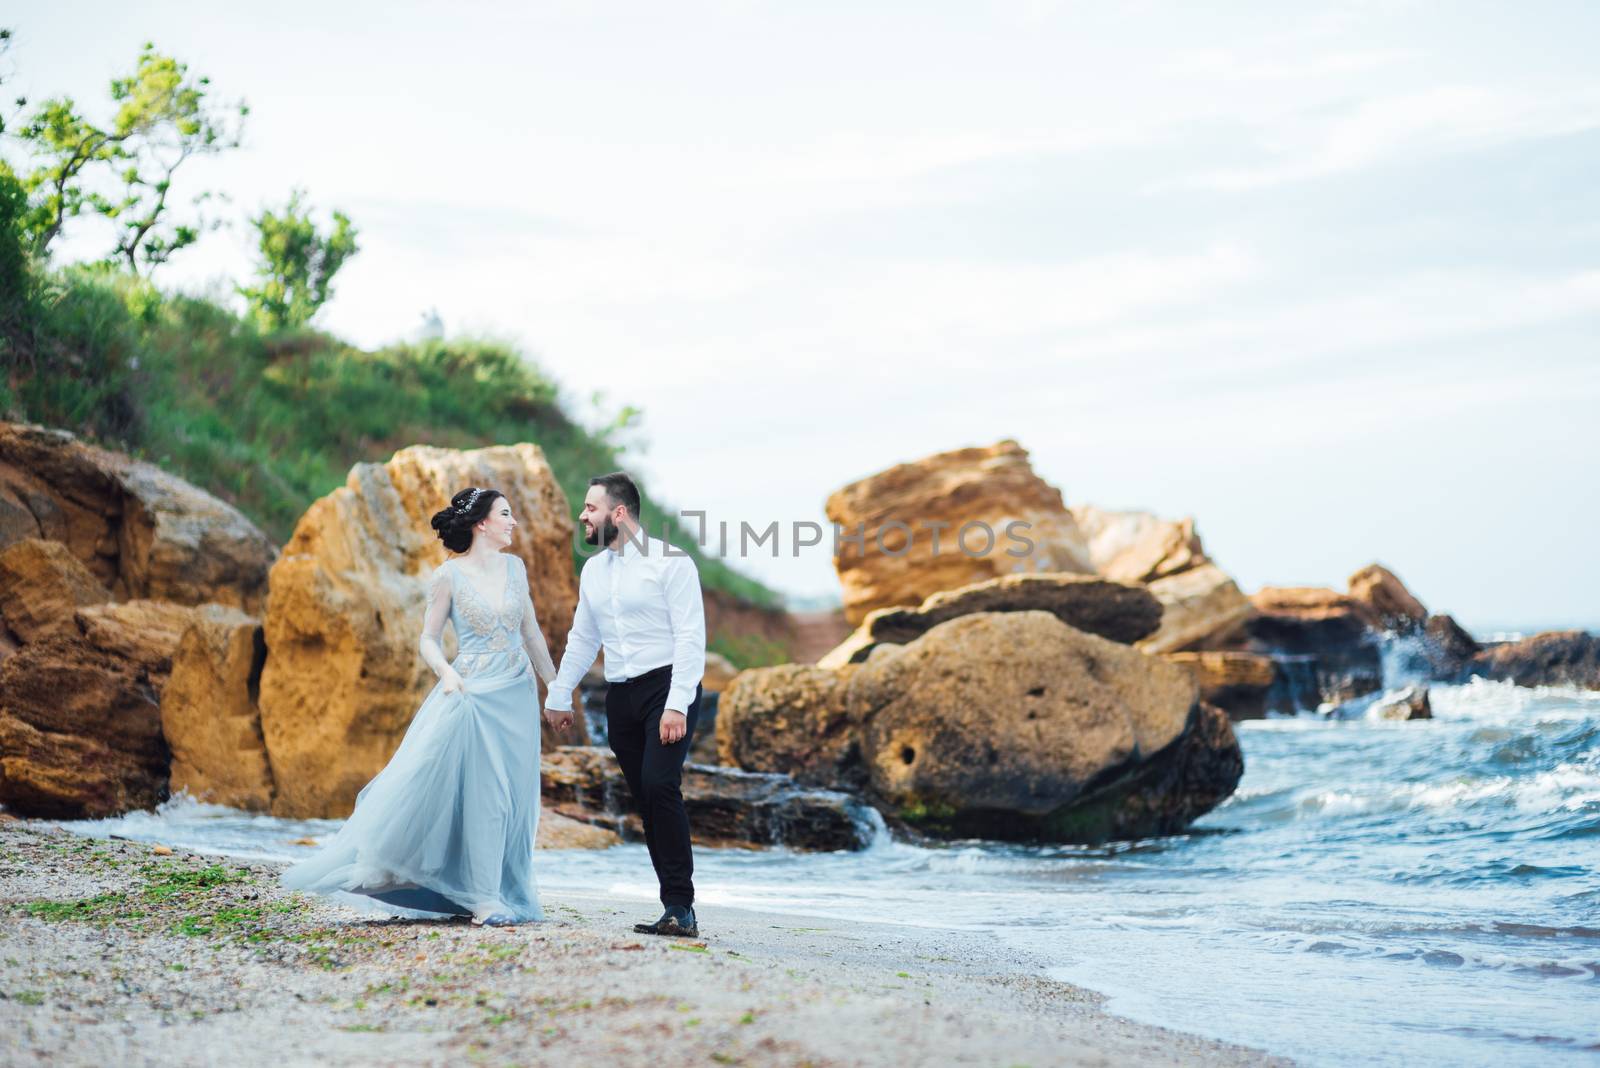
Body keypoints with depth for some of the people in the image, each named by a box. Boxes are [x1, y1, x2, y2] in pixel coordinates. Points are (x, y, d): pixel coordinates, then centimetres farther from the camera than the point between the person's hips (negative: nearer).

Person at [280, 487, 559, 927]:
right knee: (479, 795, -8)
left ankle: (504, 895, 14)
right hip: (471, 693, -5)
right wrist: (445, 672, -21)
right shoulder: (448, 576, -5)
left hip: (517, 695, 5)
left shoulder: (515, 567, 8)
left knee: (512, 799, 5)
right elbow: (428, 640, -2)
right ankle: (483, 898, -1)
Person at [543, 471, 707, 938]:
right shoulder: (593, 570, 13)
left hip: (667, 689, -7)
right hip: (620, 695, 7)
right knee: (646, 802, 3)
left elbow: (691, 637, -14)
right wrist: (559, 696, 25)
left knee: (659, 785, -22)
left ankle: (679, 907, -20)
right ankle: (677, 910, 6)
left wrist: (677, 706, -20)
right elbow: (582, 639, 23)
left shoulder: (670, 562, -9)